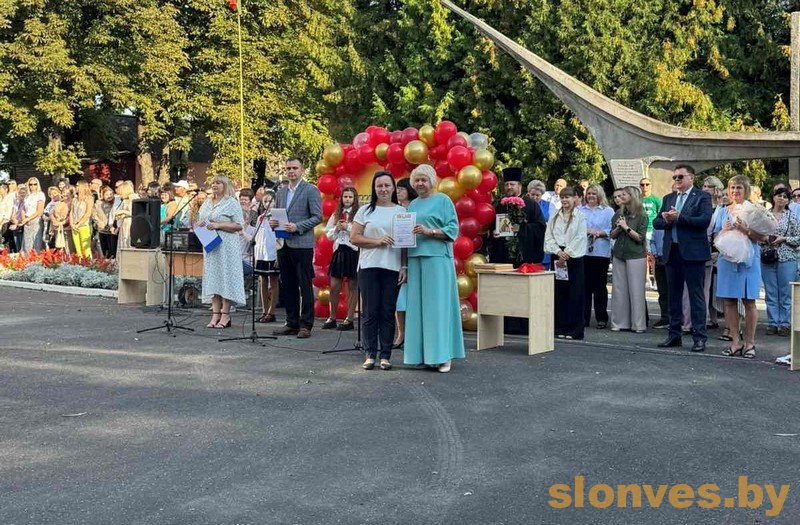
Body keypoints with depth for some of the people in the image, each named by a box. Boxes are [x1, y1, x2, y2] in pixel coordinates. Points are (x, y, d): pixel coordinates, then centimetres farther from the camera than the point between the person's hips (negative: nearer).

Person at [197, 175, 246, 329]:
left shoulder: (232, 203, -3)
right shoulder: (206, 204, 17)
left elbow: (239, 225, -10)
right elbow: (199, 222, 23)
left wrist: (219, 225, -17)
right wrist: (201, 224, -1)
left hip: (226, 246, -6)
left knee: (225, 277, -5)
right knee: (212, 278, 4)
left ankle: (225, 315, -1)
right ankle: (215, 314, 7)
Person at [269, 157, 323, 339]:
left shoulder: (311, 190, -2)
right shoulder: (281, 192, 18)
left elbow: (317, 216, -8)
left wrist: (297, 227, -17)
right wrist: (272, 222, 1)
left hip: (302, 244, -6)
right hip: (283, 244, 7)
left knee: (305, 286, -3)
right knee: (288, 286, 9)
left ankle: (305, 325, 0)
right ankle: (292, 323, 16)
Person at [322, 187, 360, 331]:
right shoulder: (336, 215, 14)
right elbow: (328, 234, 14)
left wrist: (347, 227, -13)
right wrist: (336, 229, -4)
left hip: (353, 251, -5)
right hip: (339, 250, 5)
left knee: (352, 286, 2)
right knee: (334, 286, 5)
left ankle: (349, 319, 8)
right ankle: (332, 318, 15)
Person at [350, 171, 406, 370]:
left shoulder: (401, 211, 10)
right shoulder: (365, 211, 7)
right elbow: (354, 237, 1)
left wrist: (404, 267, -1)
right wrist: (377, 241, -10)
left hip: (393, 268, 1)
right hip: (369, 266, -1)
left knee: (388, 312, 2)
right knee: (370, 312, 0)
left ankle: (385, 355, 8)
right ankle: (370, 354, 6)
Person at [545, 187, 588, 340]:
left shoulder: (580, 217, 2)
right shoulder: (554, 217, 12)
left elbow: (580, 238, -6)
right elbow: (549, 237, 6)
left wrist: (567, 253, -12)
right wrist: (558, 252, -9)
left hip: (574, 257, -3)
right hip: (557, 258, 3)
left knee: (574, 294, -3)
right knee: (559, 292, 4)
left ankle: (574, 329, 0)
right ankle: (560, 328, 10)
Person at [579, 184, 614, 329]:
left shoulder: (608, 211, 9)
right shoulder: (580, 210, 15)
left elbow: (611, 230, 0)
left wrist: (598, 233, -13)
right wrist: (587, 231, -9)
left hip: (601, 253, -1)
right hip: (583, 252, 2)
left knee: (600, 286, 1)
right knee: (584, 286, -1)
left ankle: (601, 318, 8)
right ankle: (583, 317, 5)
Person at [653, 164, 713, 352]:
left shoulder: (702, 197, -1)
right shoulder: (668, 198, 17)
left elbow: (705, 220, -16)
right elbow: (656, 222, 11)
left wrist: (678, 218, -15)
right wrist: (666, 220, -11)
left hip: (692, 252, -6)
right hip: (672, 252, 6)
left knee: (696, 295, -3)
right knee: (674, 295, 11)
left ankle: (699, 337, 0)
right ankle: (674, 335, 19)